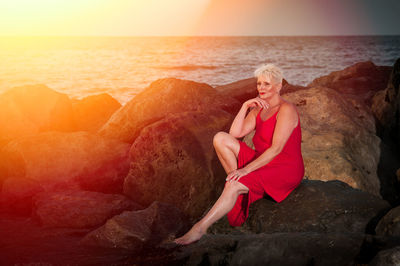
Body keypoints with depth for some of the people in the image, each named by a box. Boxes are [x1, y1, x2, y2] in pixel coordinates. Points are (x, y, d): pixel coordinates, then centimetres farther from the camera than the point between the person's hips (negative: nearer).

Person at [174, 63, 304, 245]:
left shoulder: (286, 110, -13)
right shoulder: (259, 109, 12)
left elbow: (276, 148, -22)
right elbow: (235, 133, 3)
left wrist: (246, 169, -27)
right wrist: (245, 107, -7)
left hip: (285, 170, -8)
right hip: (263, 163, 8)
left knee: (234, 186, -31)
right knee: (220, 139, -7)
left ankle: (200, 229, -30)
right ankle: (238, 183, -8)